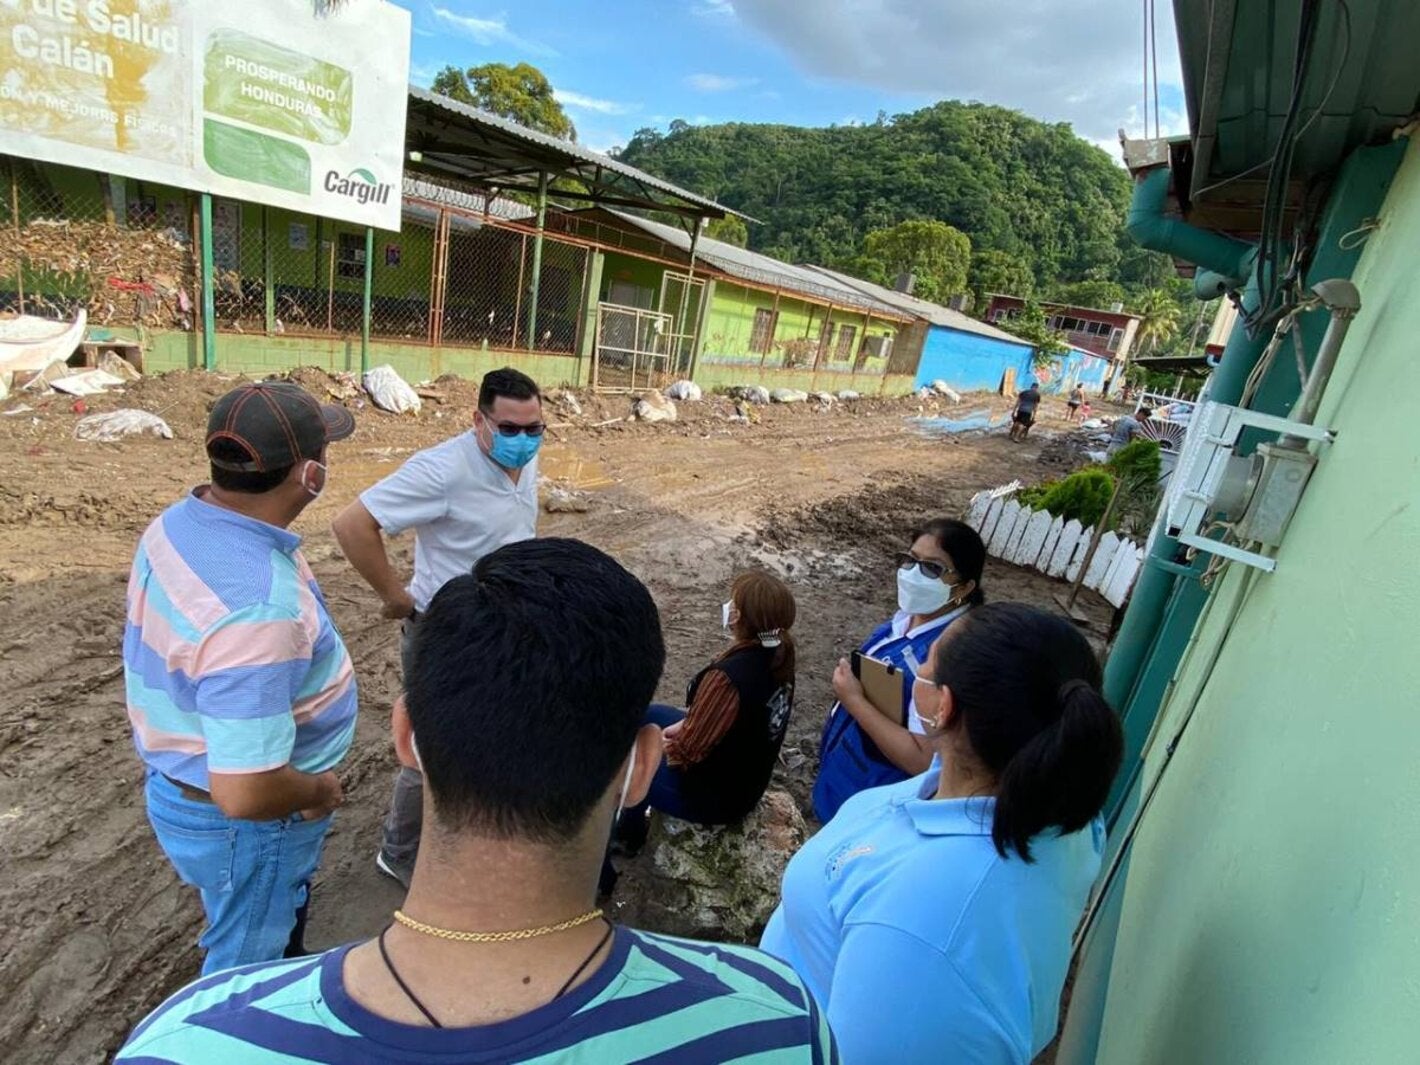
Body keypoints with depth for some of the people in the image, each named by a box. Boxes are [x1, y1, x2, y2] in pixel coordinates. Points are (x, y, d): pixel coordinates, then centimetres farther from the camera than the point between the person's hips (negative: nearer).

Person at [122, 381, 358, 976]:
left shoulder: (181, 523, -10)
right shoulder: (255, 607, -40)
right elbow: (245, 793, -38)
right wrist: (318, 790, -16)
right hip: (241, 821, -9)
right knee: (247, 967, 21)